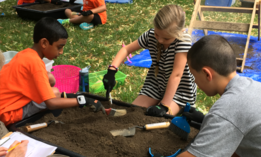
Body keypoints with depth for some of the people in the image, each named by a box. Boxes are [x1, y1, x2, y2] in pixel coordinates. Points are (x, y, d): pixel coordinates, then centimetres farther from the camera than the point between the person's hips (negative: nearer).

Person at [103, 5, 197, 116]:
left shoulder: (183, 40, -28)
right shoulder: (150, 35, -13)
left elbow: (176, 74, -31)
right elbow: (126, 49, -4)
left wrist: (164, 106, -34)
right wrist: (111, 70, -20)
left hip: (179, 90, -4)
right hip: (155, 85, 4)